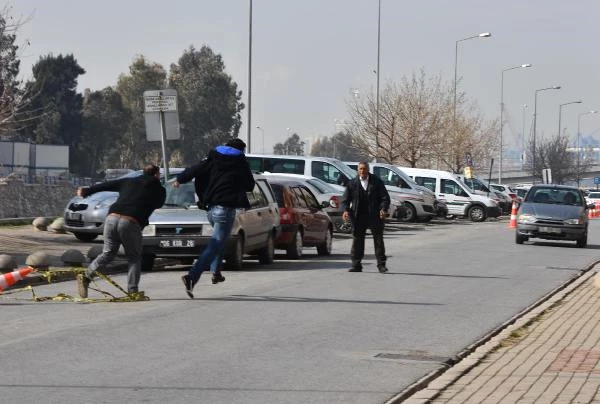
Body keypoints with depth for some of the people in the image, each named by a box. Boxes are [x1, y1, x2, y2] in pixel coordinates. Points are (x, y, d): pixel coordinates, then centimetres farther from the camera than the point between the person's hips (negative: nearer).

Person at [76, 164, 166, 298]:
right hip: (131, 222, -3)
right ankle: (132, 290, 4)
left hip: (112, 218, 4)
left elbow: (105, 185, 27)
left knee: (108, 253, 15)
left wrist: (86, 191, 38)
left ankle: (87, 276, -2)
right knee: (134, 258, 13)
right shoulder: (159, 190, 14)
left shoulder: (129, 181, 24)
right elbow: (157, 205, 30)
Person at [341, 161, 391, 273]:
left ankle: (381, 264, 11)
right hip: (358, 217, 1)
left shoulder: (377, 182, 3)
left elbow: (385, 197, 1)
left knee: (378, 240, 4)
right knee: (357, 240, 2)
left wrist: (383, 209, -16)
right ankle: (356, 265, 7)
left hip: (375, 216, -1)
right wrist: (346, 210, -13)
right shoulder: (352, 183, 6)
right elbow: (345, 199, 5)